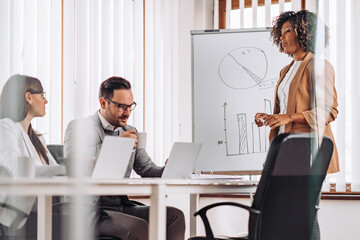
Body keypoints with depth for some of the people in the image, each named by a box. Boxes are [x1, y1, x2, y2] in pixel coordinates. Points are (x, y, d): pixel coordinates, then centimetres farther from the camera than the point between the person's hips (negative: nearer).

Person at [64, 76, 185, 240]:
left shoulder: (130, 133, 18)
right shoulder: (79, 128, -3)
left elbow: (147, 169, 18)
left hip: (122, 206, 7)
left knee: (174, 216, -14)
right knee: (139, 227, -32)